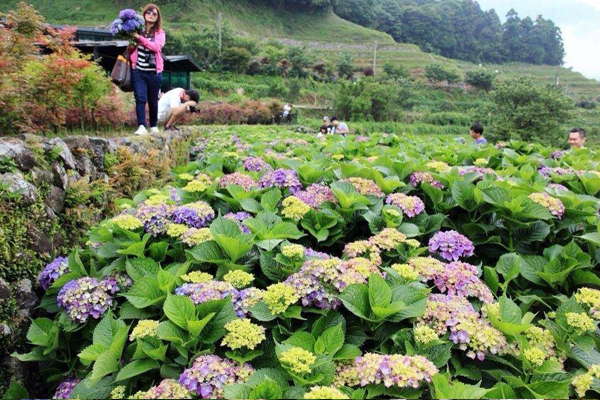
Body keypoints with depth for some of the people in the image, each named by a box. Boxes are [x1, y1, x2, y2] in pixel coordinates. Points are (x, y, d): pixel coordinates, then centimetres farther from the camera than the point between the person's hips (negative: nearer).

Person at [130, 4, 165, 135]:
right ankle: (141, 126, -16)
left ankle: (154, 126, 24)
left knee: (153, 100, 9)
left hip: (154, 72, 0)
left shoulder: (160, 33, 5)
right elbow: (131, 50, 12)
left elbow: (156, 47, -15)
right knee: (140, 98, -12)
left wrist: (139, 37, -19)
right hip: (138, 71, 0)